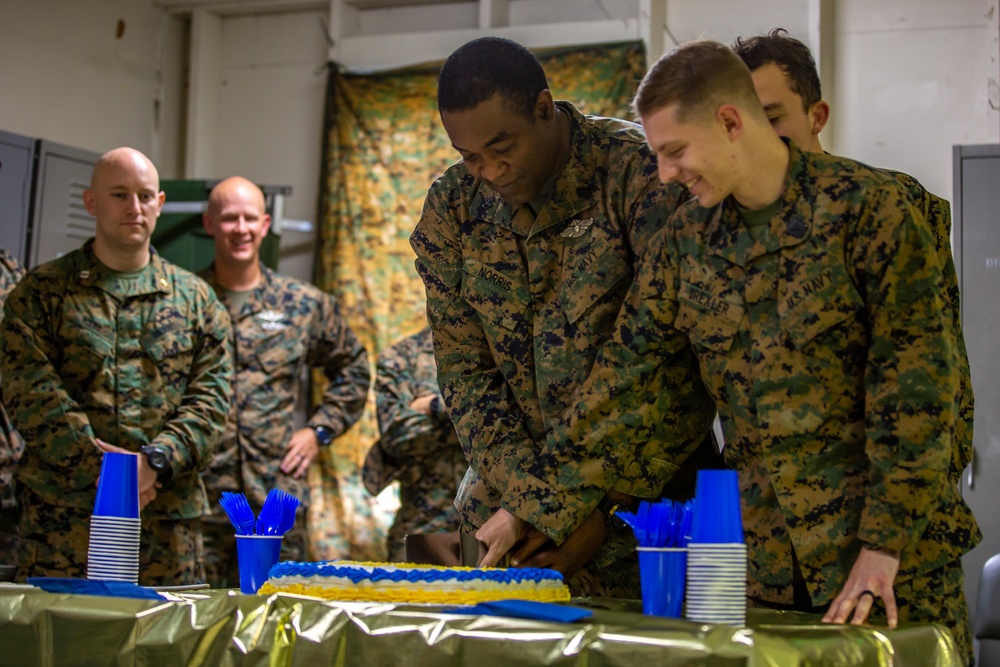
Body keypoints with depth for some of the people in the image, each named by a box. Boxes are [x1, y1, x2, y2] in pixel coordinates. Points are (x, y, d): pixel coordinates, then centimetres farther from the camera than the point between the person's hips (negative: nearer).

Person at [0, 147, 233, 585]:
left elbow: (212, 397, 5)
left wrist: (157, 459, -12)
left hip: (168, 517, 2)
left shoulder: (194, 298, 14)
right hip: (64, 514, -2)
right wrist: (103, 466, -15)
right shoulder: (41, 292, 7)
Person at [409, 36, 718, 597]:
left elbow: (682, 368, -15)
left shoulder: (640, 172, -13)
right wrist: (542, 505, -12)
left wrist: (603, 509, -15)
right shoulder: (450, 209, 1)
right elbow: (464, 372, 1)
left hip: (643, 506, -3)